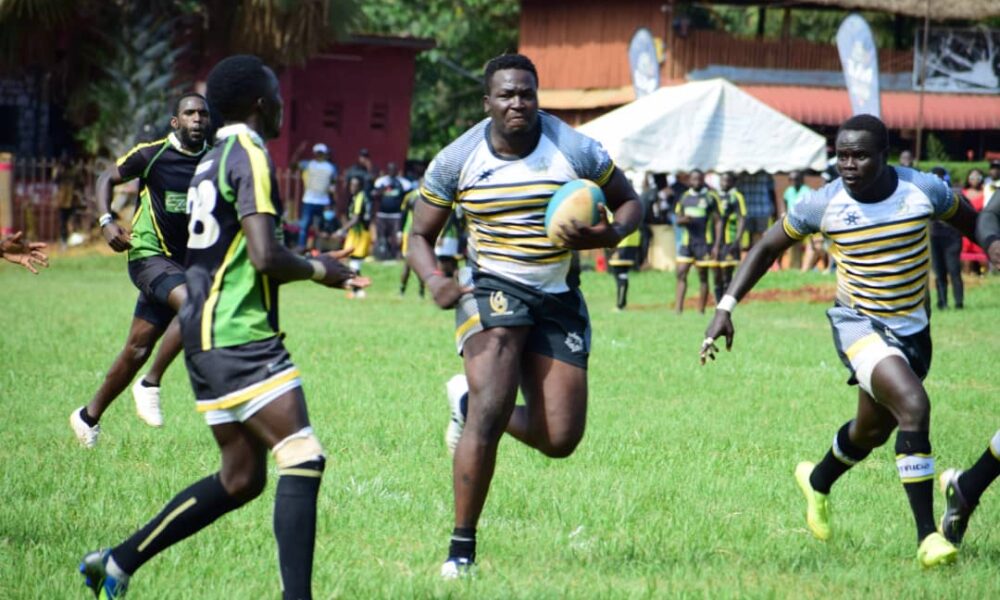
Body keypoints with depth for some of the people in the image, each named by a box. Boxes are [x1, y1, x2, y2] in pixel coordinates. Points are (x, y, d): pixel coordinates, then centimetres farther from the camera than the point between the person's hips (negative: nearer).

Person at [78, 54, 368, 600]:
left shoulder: (213, 158, 18)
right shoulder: (250, 155, -11)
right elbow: (265, 256, -21)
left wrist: (314, 269, 25)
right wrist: (317, 269, -4)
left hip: (208, 331, 10)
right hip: (240, 335, -10)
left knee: (240, 480, 14)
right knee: (302, 458, -15)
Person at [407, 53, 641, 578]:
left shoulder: (575, 150, -6)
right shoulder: (456, 161, -6)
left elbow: (629, 203, 6)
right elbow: (420, 236, 4)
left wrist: (610, 234, -18)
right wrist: (435, 281, -18)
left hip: (558, 299, 2)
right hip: (492, 291, -2)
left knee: (560, 440, -2)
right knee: (490, 414, -22)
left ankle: (471, 402, 29)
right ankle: (461, 548, -11)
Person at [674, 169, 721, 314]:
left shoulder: (710, 197, 0)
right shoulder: (685, 197, 11)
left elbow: (718, 221, 0)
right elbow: (678, 219, 16)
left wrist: (716, 245, -7)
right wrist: (682, 220, -10)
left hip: (704, 242, -4)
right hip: (687, 241, 4)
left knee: (703, 276, 2)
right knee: (681, 274, -4)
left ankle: (701, 311, 5)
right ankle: (678, 309, -4)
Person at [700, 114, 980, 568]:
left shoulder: (923, 190, -12)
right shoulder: (825, 204, -14)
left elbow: (972, 225, 8)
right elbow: (767, 248, -2)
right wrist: (726, 306, -9)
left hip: (912, 327, 4)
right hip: (857, 323, -4)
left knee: (874, 430, 19)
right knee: (913, 405, -27)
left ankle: (818, 481, 53)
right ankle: (927, 536, -23)